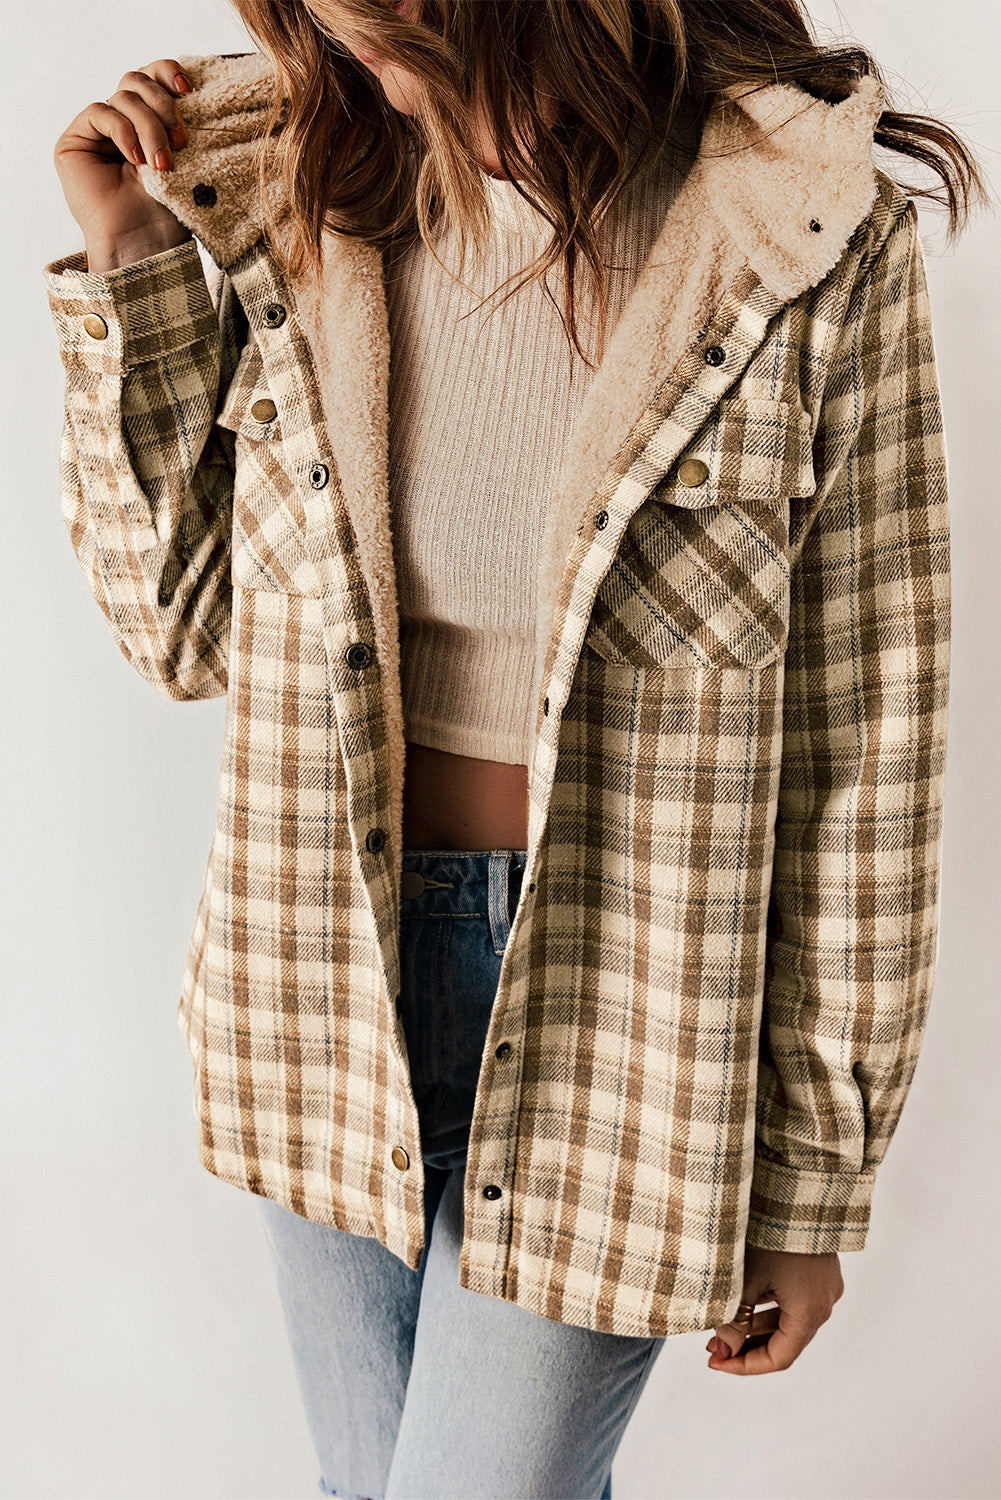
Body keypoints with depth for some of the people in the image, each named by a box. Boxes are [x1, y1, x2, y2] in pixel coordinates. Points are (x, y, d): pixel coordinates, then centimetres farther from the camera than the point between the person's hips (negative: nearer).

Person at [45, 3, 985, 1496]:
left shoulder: (813, 250, -15)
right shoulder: (293, 209, -4)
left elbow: (855, 751, -10)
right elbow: (188, 630, 4)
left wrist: (814, 1184, -3)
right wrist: (135, 279, -8)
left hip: (606, 1038, -4)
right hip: (327, 996, 5)